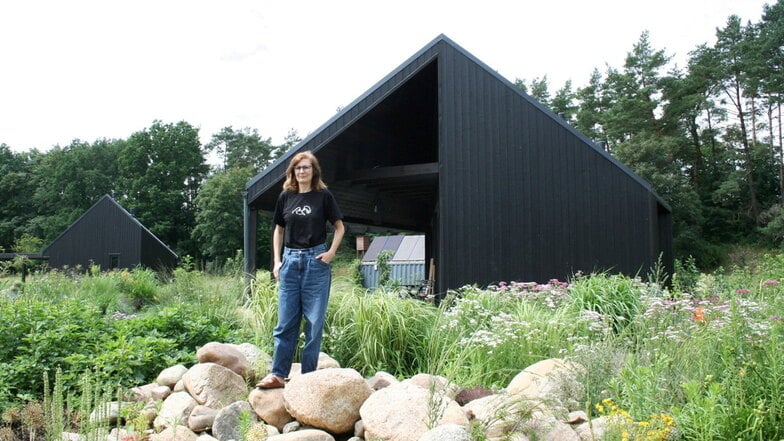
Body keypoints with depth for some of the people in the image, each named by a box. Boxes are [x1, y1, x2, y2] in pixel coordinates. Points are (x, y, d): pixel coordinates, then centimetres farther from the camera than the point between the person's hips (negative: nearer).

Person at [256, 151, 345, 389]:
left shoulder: (323, 196, -1)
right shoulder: (285, 197, 8)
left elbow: (339, 227, 6)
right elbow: (278, 230, 16)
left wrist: (331, 252, -6)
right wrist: (277, 260, 7)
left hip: (315, 261, -3)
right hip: (290, 260, 3)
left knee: (314, 321, 1)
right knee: (285, 321, 3)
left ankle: (308, 375, 10)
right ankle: (278, 374, 6)